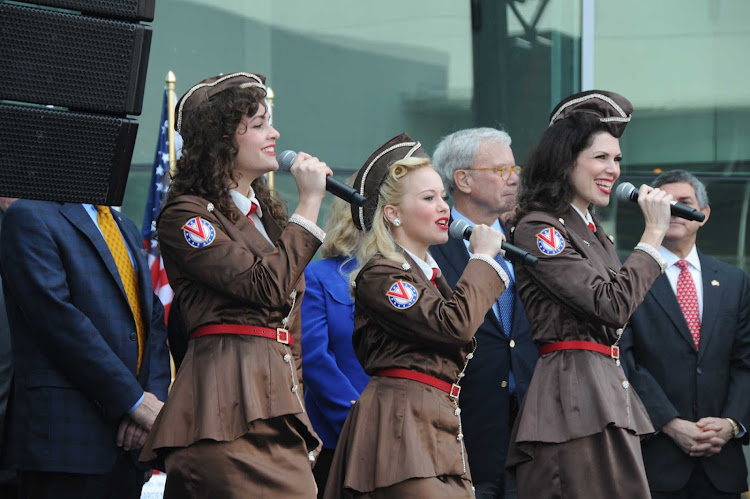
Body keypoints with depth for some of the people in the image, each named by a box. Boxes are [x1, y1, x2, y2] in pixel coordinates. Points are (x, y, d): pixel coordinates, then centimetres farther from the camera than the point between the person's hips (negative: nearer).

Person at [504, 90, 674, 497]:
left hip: (609, 398, 9)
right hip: (573, 398, -9)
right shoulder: (538, 230, -7)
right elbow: (612, 304, -15)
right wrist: (654, 232, -8)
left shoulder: (593, 232, 21)